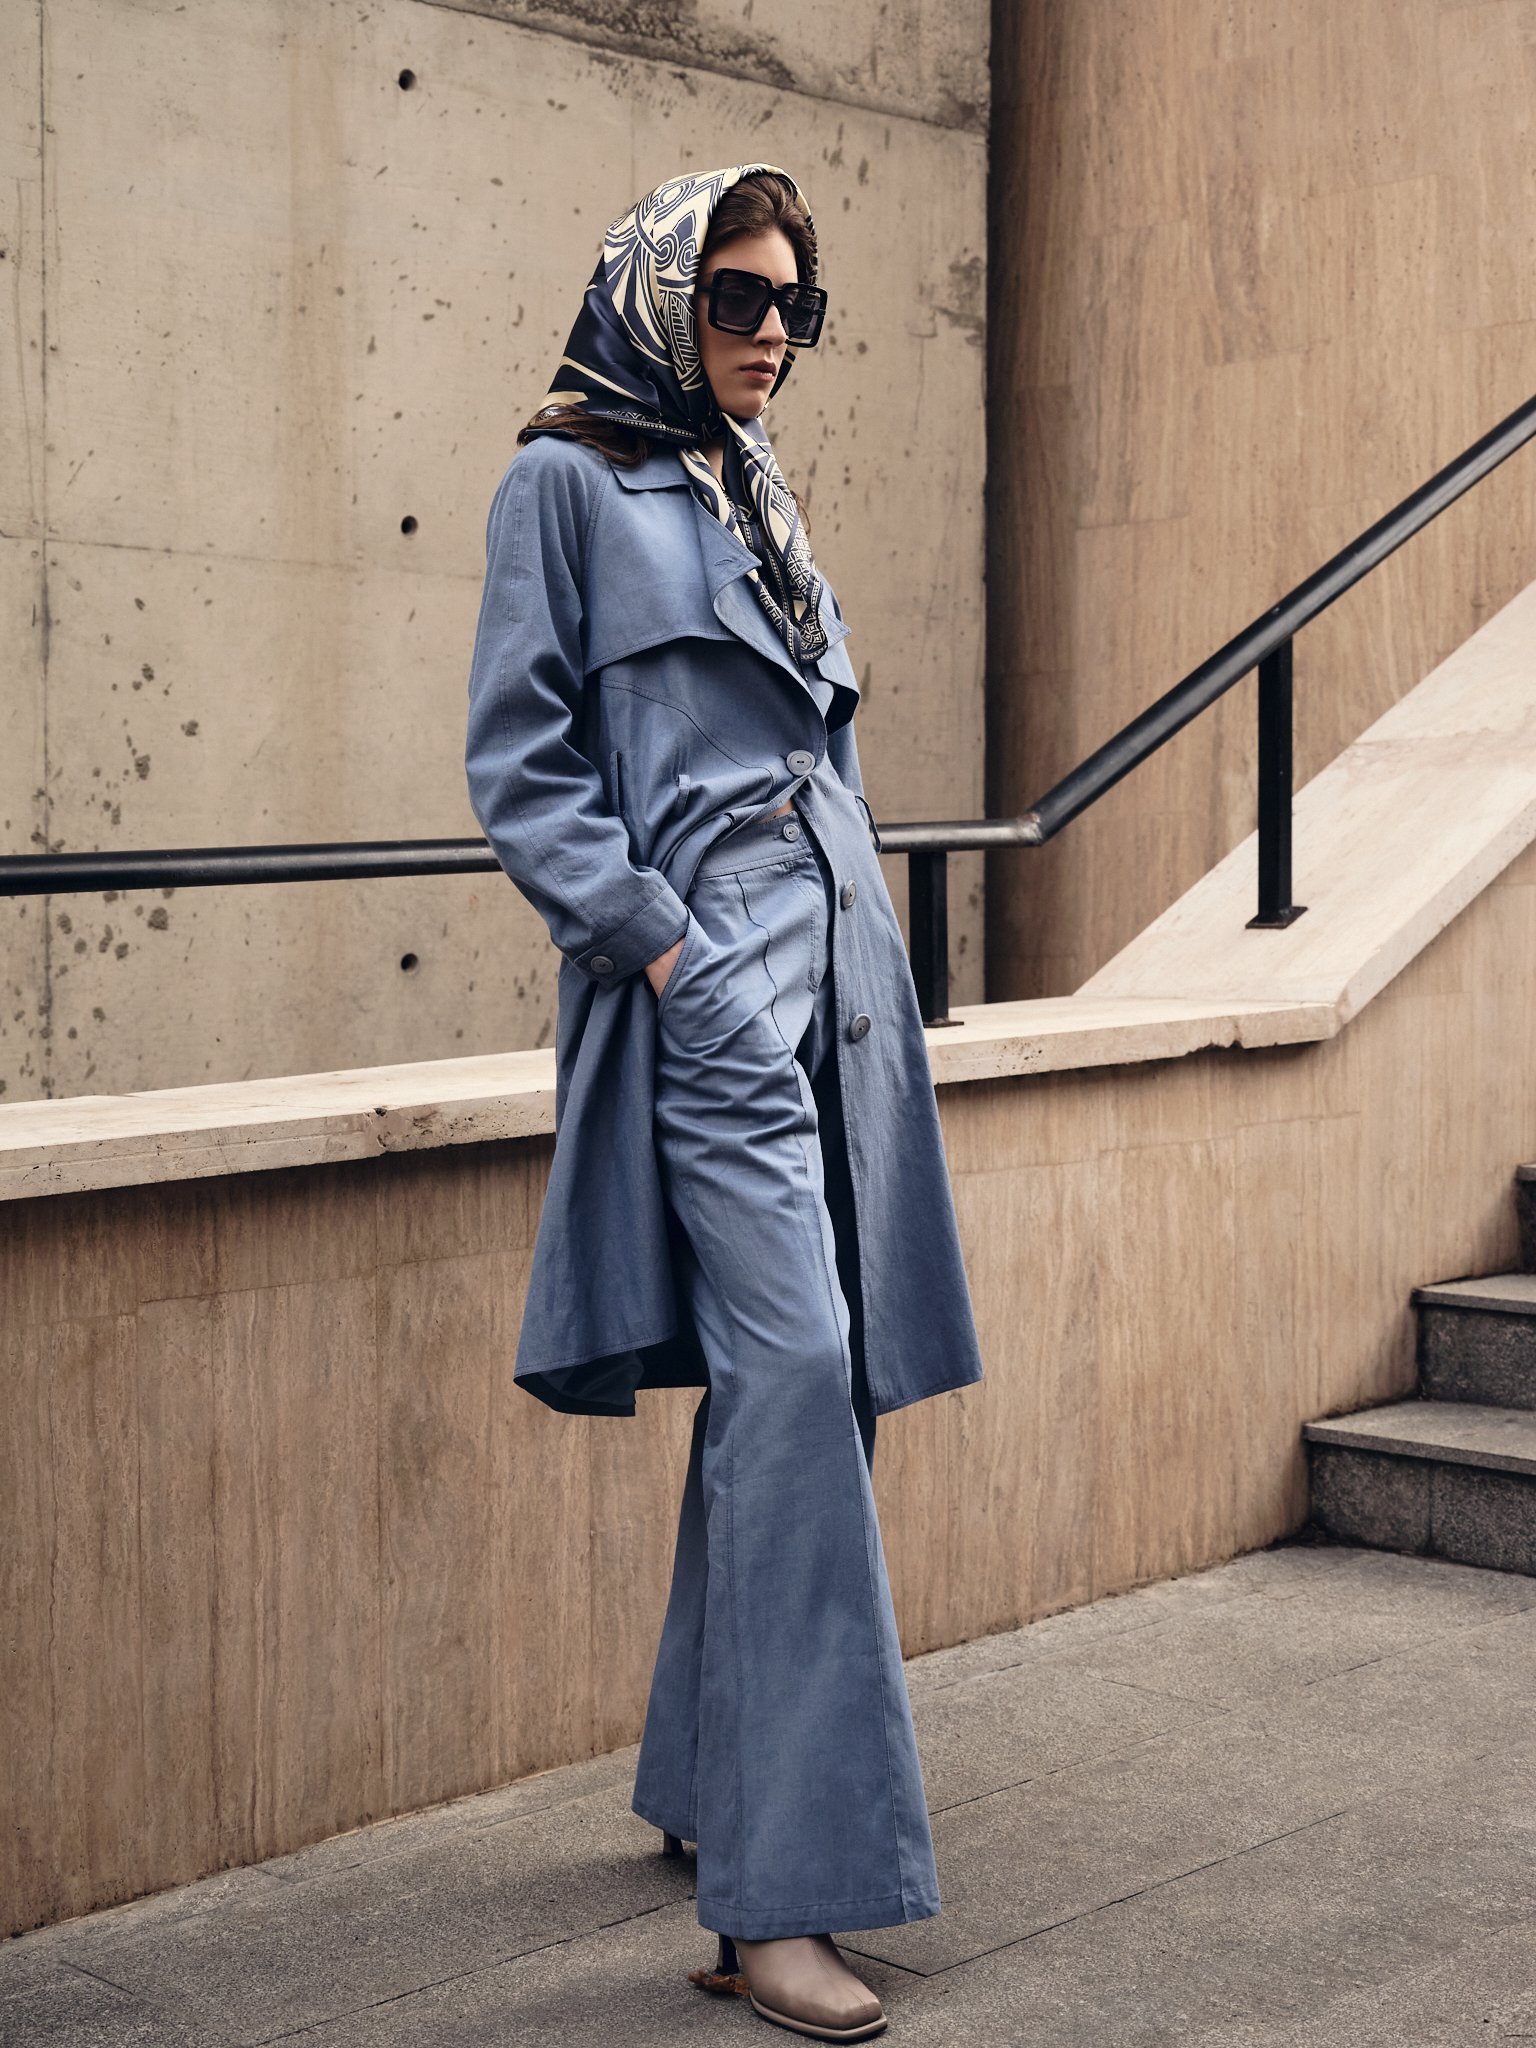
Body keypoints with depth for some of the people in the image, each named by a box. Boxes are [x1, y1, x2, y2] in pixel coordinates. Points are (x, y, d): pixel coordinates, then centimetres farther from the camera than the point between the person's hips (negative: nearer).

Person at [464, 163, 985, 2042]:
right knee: (791, 1371, -16)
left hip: (833, 971, 8)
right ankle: (778, 1891, -12)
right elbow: (520, 761, -6)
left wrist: (864, 936, 15)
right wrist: (652, 939, -15)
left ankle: (710, 1780, 23)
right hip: (705, 985, -8)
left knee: (797, 1380, 8)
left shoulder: (763, 503, 23)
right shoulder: (567, 484, 2)